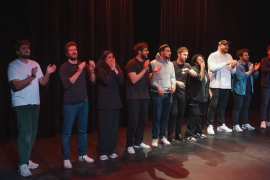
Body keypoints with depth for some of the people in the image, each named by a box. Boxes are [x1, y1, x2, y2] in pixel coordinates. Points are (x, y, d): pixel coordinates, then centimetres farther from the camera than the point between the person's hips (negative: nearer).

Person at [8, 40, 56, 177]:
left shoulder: (35, 64, 10)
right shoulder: (13, 66, -7)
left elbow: (43, 82, 6)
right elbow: (16, 86, -19)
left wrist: (48, 73, -13)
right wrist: (31, 77, -31)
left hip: (35, 103, 6)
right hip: (21, 104, -6)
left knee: (32, 134, 11)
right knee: (25, 134, -10)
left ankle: (25, 159, 25)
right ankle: (23, 165, -1)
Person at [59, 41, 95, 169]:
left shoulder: (83, 65, 7)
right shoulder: (64, 67, -5)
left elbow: (92, 81, 3)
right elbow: (66, 84, -18)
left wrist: (91, 71, -16)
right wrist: (78, 72, -24)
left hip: (84, 102, 5)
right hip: (70, 104, -5)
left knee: (83, 130, 12)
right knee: (67, 132, 0)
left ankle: (82, 154, 25)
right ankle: (66, 159, 9)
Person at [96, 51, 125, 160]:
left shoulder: (115, 68, 13)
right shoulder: (100, 70, -4)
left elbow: (121, 81, 1)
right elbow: (107, 81, -19)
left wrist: (116, 70, -9)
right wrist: (112, 70, -10)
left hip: (115, 102, 6)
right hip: (105, 102, -6)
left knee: (114, 127, 8)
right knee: (105, 128, -2)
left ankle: (111, 150, 18)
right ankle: (102, 152, 8)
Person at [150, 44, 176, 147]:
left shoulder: (170, 64, 11)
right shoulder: (153, 63, -7)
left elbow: (172, 76, 16)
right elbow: (150, 78, -9)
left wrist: (173, 84, -3)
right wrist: (157, 86, -18)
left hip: (168, 93, 6)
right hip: (157, 93, -5)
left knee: (165, 116, 11)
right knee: (157, 116, -2)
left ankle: (162, 136, 24)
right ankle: (155, 138, 11)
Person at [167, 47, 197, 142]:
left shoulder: (187, 65, 11)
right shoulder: (172, 65, -3)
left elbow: (195, 75, 0)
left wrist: (189, 71, -18)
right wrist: (177, 82, -16)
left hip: (182, 93, 5)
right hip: (173, 92, -5)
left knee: (181, 114, 7)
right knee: (173, 113, -9)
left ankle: (178, 133, 18)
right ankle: (170, 134, 1)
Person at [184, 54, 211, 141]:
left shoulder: (204, 70, 17)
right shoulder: (194, 69, -10)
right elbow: (200, 78, -24)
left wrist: (209, 90, 16)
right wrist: (202, 67, -15)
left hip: (203, 97, 9)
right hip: (195, 98, -9)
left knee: (201, 115, 12)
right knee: (194, 116, -12)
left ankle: (198, 132, 25)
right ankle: (188, 136, -9)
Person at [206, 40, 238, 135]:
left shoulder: (229, 56, 14)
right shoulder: (213, 56, -3)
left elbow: (233, 72, 14)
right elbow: (213, 68, -19)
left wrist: (233, 67, -9)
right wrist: (226, 63, -20)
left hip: (226, 85, 6)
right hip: (215, 85, -6)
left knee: (222, 105, 11)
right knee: (213, 105, -5)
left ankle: (221, 124, 20)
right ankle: (210, 126, 0)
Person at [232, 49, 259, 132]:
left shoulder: (249, 64, 11)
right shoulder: (237, 65, -11)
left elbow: (255, 76, 14)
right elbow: (238, 76, -24)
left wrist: (255, 70, -5)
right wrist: (249, 72, -19)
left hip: (248, 90, 7)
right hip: (239, 90, -7)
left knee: (245, 108, 15)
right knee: (237, 108, -2)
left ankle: (245, 124, 24)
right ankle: (235, 125, 3)